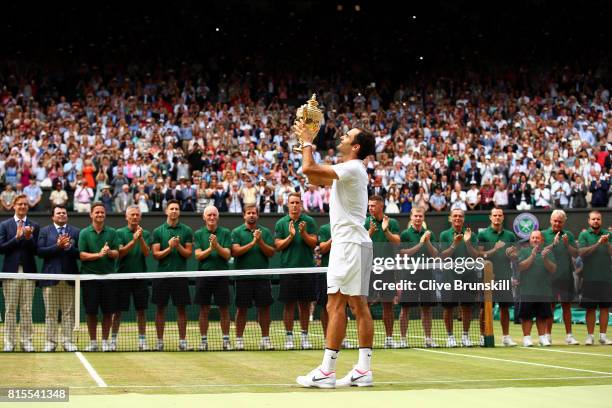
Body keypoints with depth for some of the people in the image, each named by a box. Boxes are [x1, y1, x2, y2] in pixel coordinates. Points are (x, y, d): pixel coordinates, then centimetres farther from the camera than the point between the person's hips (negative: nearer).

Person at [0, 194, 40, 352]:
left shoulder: (34, 226, 7)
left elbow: (35, 250, 1)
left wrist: (28, 238, -15)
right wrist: (16, 237, -11)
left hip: (28, 272, 1)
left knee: (27, 309, 2)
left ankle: (26, 342, 6)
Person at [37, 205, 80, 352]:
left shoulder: (76, 232, 9)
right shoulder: (45, 231, 8)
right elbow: (40, 251, -5)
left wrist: (69, 247, -15)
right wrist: (57, 246, -13)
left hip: (69, 277, 1)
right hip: (50, 277, -1)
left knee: (68, 312, 3)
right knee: (50, 312, 3)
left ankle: (68, 341, 7)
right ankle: (50, 342, 8)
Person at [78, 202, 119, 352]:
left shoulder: (112, 232, 7)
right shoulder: (84, 233, 3)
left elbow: (116, 253, 2)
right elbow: (82, 255, -4)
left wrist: (109, 252, -20)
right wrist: (98, 254, -17)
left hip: (108, 276, 1)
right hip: (90, 277, -1)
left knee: (108, 311, 2)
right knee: (91, 311, 2)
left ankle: (105, 341, 12)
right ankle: (93, 342, 12)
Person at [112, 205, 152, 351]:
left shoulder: (146, 234, 6)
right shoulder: (120, 233, 1)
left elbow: (146, 252, -6)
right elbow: (120, 252, -10)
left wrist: (141, 238, -21)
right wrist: (134, 240, -21)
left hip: (140, 277, 2)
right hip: (123, 276, -2)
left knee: (141, 310, 5)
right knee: (118, 310, 1)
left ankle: (142, 340, 11)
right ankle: (113, 339, 8)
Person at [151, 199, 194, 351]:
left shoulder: (186, 231, 4)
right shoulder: (158, 231, 4)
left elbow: (188, 253, 1)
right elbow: (156, 254, 0)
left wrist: (178, 246, -16)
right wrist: (169, 248, -15)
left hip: (180, 274, 0)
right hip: (162, 274, 0)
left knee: (181, 308, 2)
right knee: (160, 308, 4)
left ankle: (182, 340, 8)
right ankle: (160, 341, 10)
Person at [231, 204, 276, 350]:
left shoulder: (265, 232, 9)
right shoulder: (237, 232, 4)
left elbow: (271, 253, 1)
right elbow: (235, 252, -8)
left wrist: (260, 242, -14)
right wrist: (252, 243, -16)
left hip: (262, 277, 2)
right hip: (243, 277, -2)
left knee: (264, 307, 3)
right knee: (242, 308, 2)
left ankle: (265, 338, 11)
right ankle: (239, 339, 9)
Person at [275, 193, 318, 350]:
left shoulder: (309, 221, 5)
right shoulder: (281, 223, 5)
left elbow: (313, 243, 0)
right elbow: (278, 246, 0)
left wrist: (303, 233, -17)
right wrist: (291, 236, -14)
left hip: (306, 268, 1)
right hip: (288, 268, -1)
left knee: (305, 304, 5)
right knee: (289, 303, 1)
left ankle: (304, 336, 11)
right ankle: (289, 337, 6)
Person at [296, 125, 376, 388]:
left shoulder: (352, 168, -13)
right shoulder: (350, 169, 18)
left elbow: (308, 168, -20)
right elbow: (315, 178, 27)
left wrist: (307, 142, -2)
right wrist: (307, 143, 20)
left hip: (349, 244, -10)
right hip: (356, 243, 10)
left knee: (335, 305, -10)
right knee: (359, 305, 6)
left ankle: (326, 371, -12)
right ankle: (363, 370, 5)